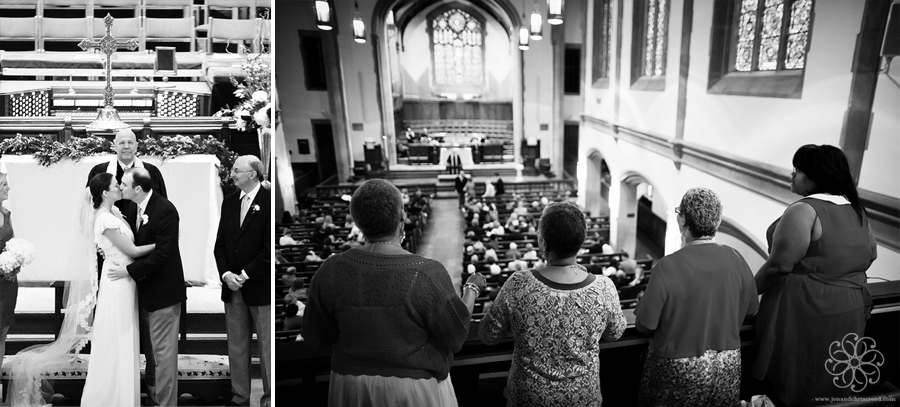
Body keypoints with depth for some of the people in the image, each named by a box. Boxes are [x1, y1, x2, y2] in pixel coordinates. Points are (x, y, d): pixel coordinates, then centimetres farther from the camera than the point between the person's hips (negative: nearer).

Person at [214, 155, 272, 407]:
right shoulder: (229, 201, 11)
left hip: (260, 287, -6)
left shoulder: (269, 201, -9)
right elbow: (220, 243, 11)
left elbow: (269, 248, -13)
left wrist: (245, 274, -12)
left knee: (267, 347, 3)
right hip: (232, 286, 6)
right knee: (236, 346, 12)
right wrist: (226, 274, -3)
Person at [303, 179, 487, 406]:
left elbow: (315, 337, -4)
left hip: (353, 386, 3)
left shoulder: (332, 270, -14)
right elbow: (456, 336, -12)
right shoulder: (427, 274, -23)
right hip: (414, 388, -2)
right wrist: (472, 290, 3)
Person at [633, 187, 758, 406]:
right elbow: (750, 310, 5)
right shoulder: (736, 259, -10)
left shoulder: (668, 267, -23)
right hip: (727, 370, 4)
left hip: (679, 373, -4)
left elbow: (645, 325, -17)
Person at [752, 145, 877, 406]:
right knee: (829, 384, 21)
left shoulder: (804, 211, -20)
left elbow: (779, 264, -23)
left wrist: (749, 291, -9)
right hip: (851, 313, 8)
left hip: (805, 313, -8)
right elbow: (870, 255, 18)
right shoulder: (857, 211, 6)